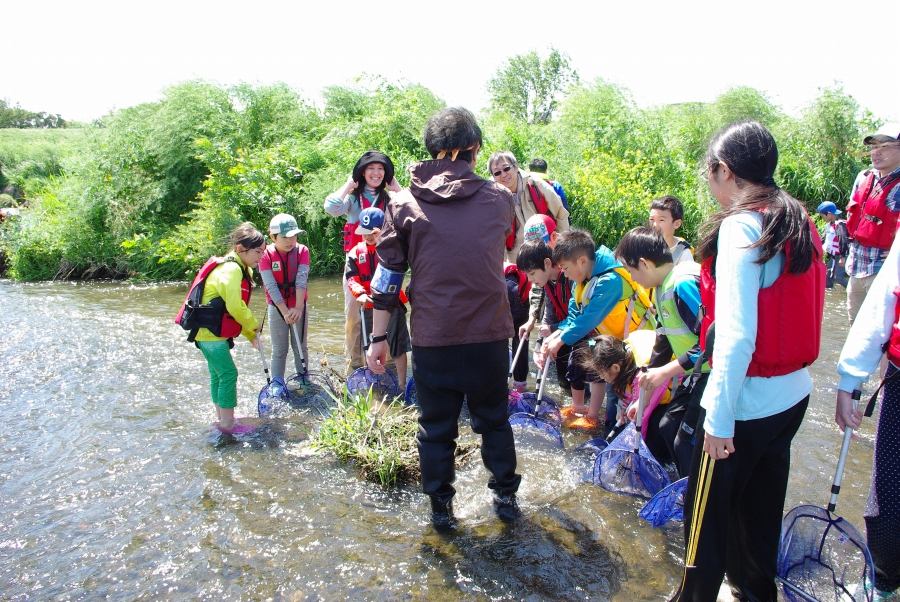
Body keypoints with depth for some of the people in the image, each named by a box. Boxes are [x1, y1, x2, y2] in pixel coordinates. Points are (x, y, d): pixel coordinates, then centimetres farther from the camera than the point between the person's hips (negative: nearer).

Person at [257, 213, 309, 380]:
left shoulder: (302, 251, -7)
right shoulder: (266, 254, -12)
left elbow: (301, 279, -19)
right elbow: (271, 286, -17)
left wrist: (298, 307, -29)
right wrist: (285, 311, -24)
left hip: (298, 306, 1)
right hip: (277, 307, -1)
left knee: (300, 346, 11)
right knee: (279, 350, 4)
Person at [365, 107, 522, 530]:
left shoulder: (404, 204, -2)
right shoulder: (498, 199, 1)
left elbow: (387, 278, -1)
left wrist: (378, 338, 6)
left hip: (432, 340, -1)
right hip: (490, 337, 1)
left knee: (436, 428, 15)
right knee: (494, 420, 21)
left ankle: (441, 508, 27)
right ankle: (506, 496, 33)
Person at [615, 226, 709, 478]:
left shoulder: (685, 284, -23)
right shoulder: (662, 289, 9)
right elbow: (663, 343, 17)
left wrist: (667, 371, -25)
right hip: (696, 374, 10)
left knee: (687, 443, -6)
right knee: (667, 425, 16)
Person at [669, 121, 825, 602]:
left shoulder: (741, 228, -19)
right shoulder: (799, 224, 6)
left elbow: (736, 336, -23)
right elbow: (789, 315, 8)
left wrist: (718, 418, -18)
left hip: (747, 400, -8)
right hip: (793, 394, 8)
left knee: (707, 510, 9)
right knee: (760, 505, 23)